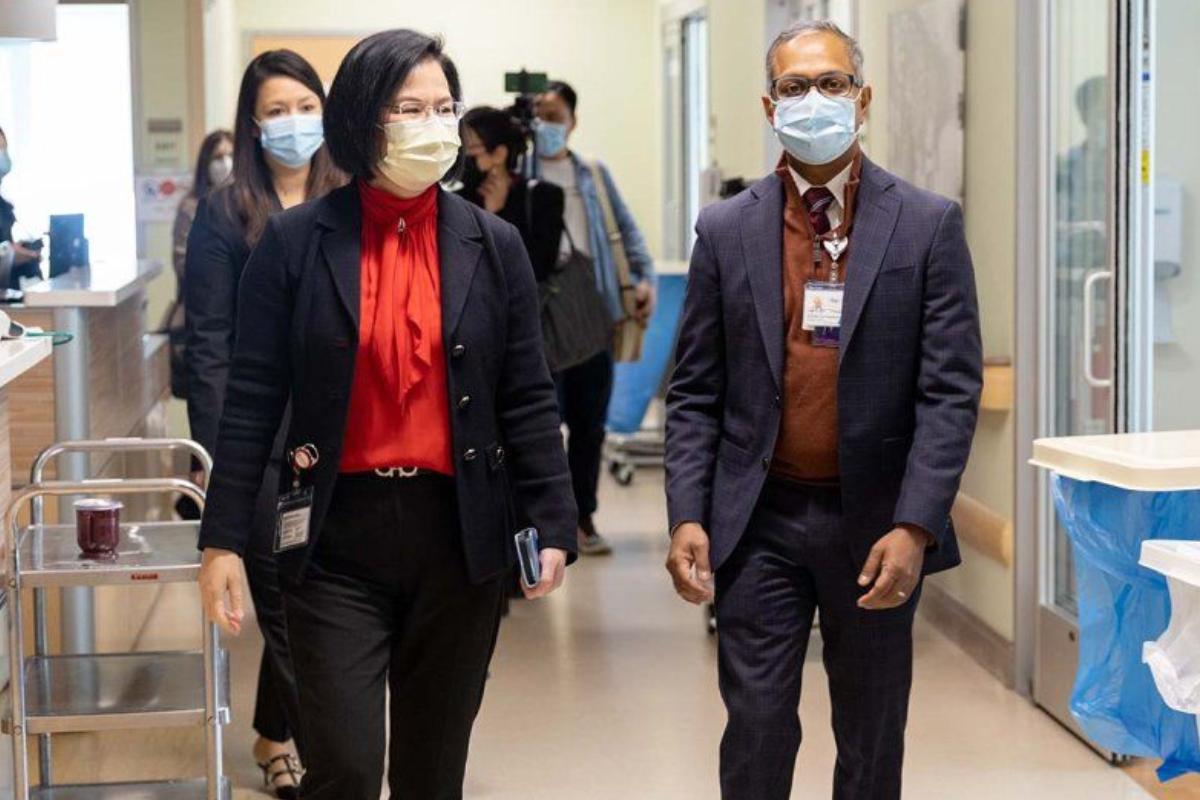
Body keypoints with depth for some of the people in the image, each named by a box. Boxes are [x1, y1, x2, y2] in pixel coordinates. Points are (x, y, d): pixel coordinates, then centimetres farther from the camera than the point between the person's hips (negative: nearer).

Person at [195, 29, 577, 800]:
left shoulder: (495, 245, 4)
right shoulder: (295, 241, -2)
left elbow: (528, 399, 5)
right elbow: (253, 399, -2)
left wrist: (555, 523, -3)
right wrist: (224, 538, -6)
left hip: (460, 533, 2)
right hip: (339, 535, -2)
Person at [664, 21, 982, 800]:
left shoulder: (929, 225, -2)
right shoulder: (727, 230, 4)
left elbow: (951, 390, -7)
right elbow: (696, 392, 4)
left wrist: (914, 528, -16)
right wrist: (688, 517, -6)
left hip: (877, 522, 0)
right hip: (760, 520, 1)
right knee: (757, 732, 1)